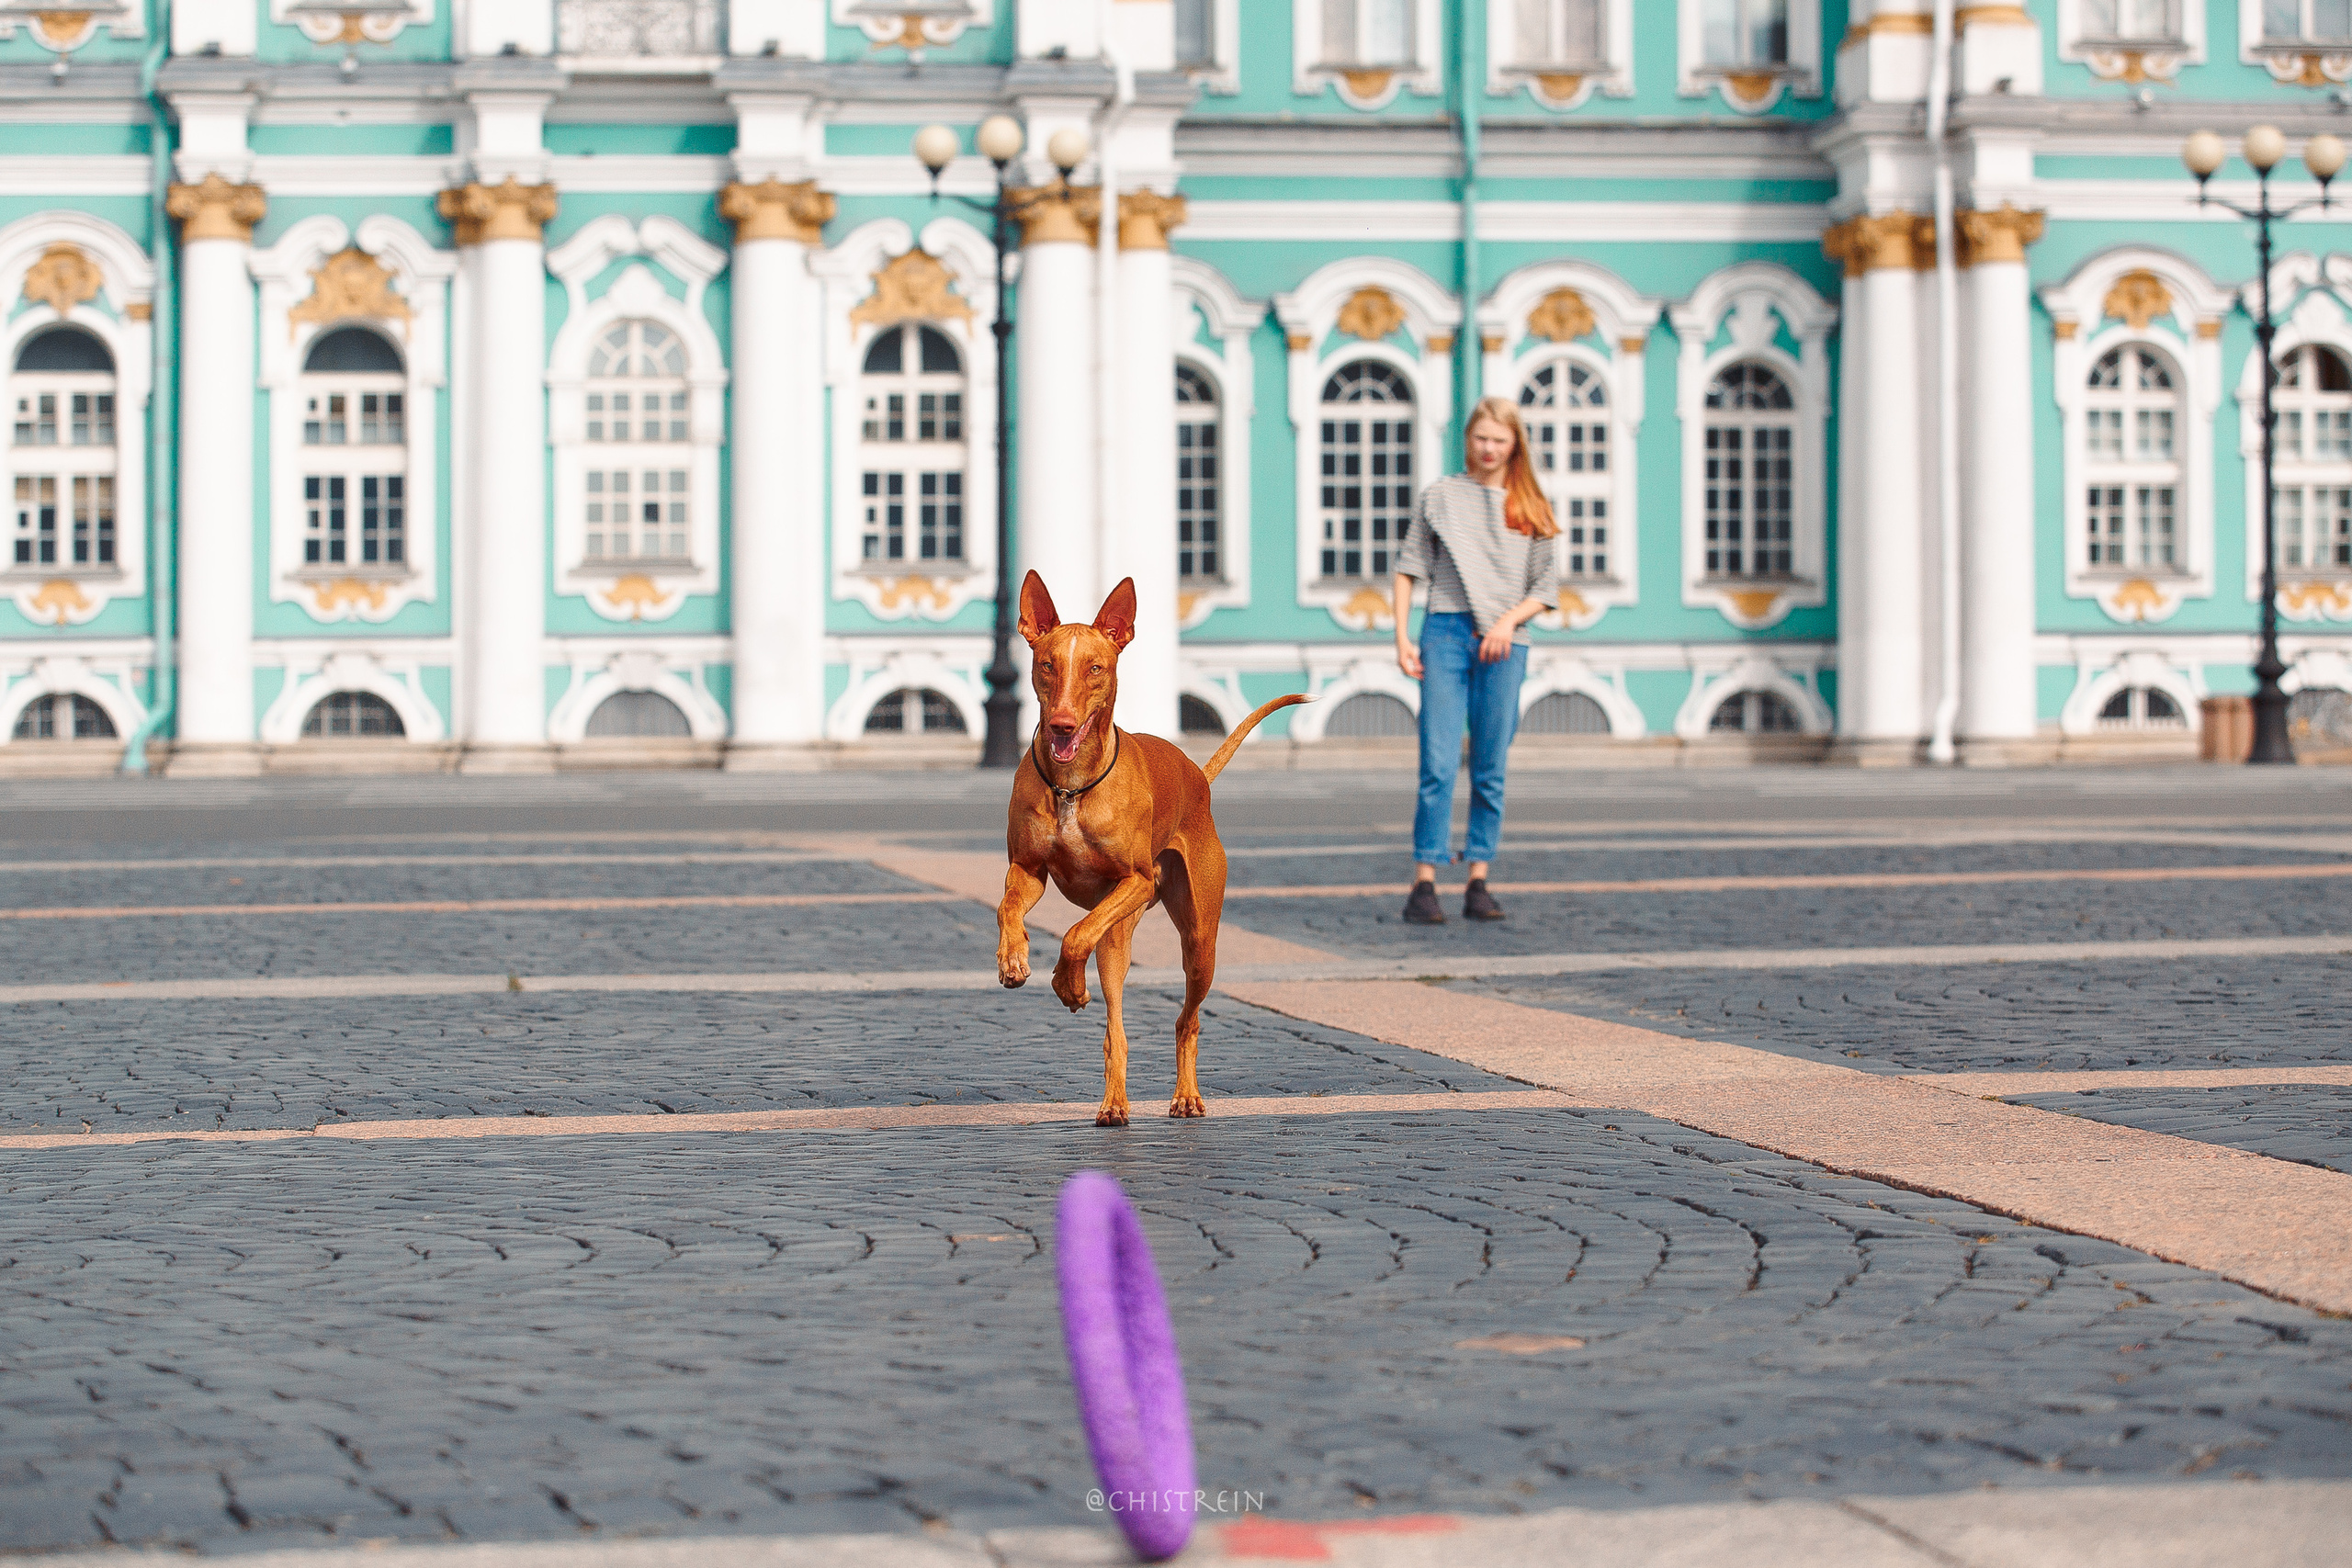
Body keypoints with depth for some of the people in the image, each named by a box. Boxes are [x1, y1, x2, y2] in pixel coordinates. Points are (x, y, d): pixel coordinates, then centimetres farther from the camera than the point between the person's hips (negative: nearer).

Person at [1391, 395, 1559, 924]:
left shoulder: (1531, 508, 13)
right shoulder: (1441, 495, 10)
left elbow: (1547, 589, 11)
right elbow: (1409, 567, 9)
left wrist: (1509, 621, -7)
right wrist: (1402, 637, -1)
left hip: (1504, 643, 2)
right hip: (1445, 632, -2)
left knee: (1491, 770, 2)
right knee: (1438, 765, -9)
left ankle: (1479, 884, 6)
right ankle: (1424, 885, -9)